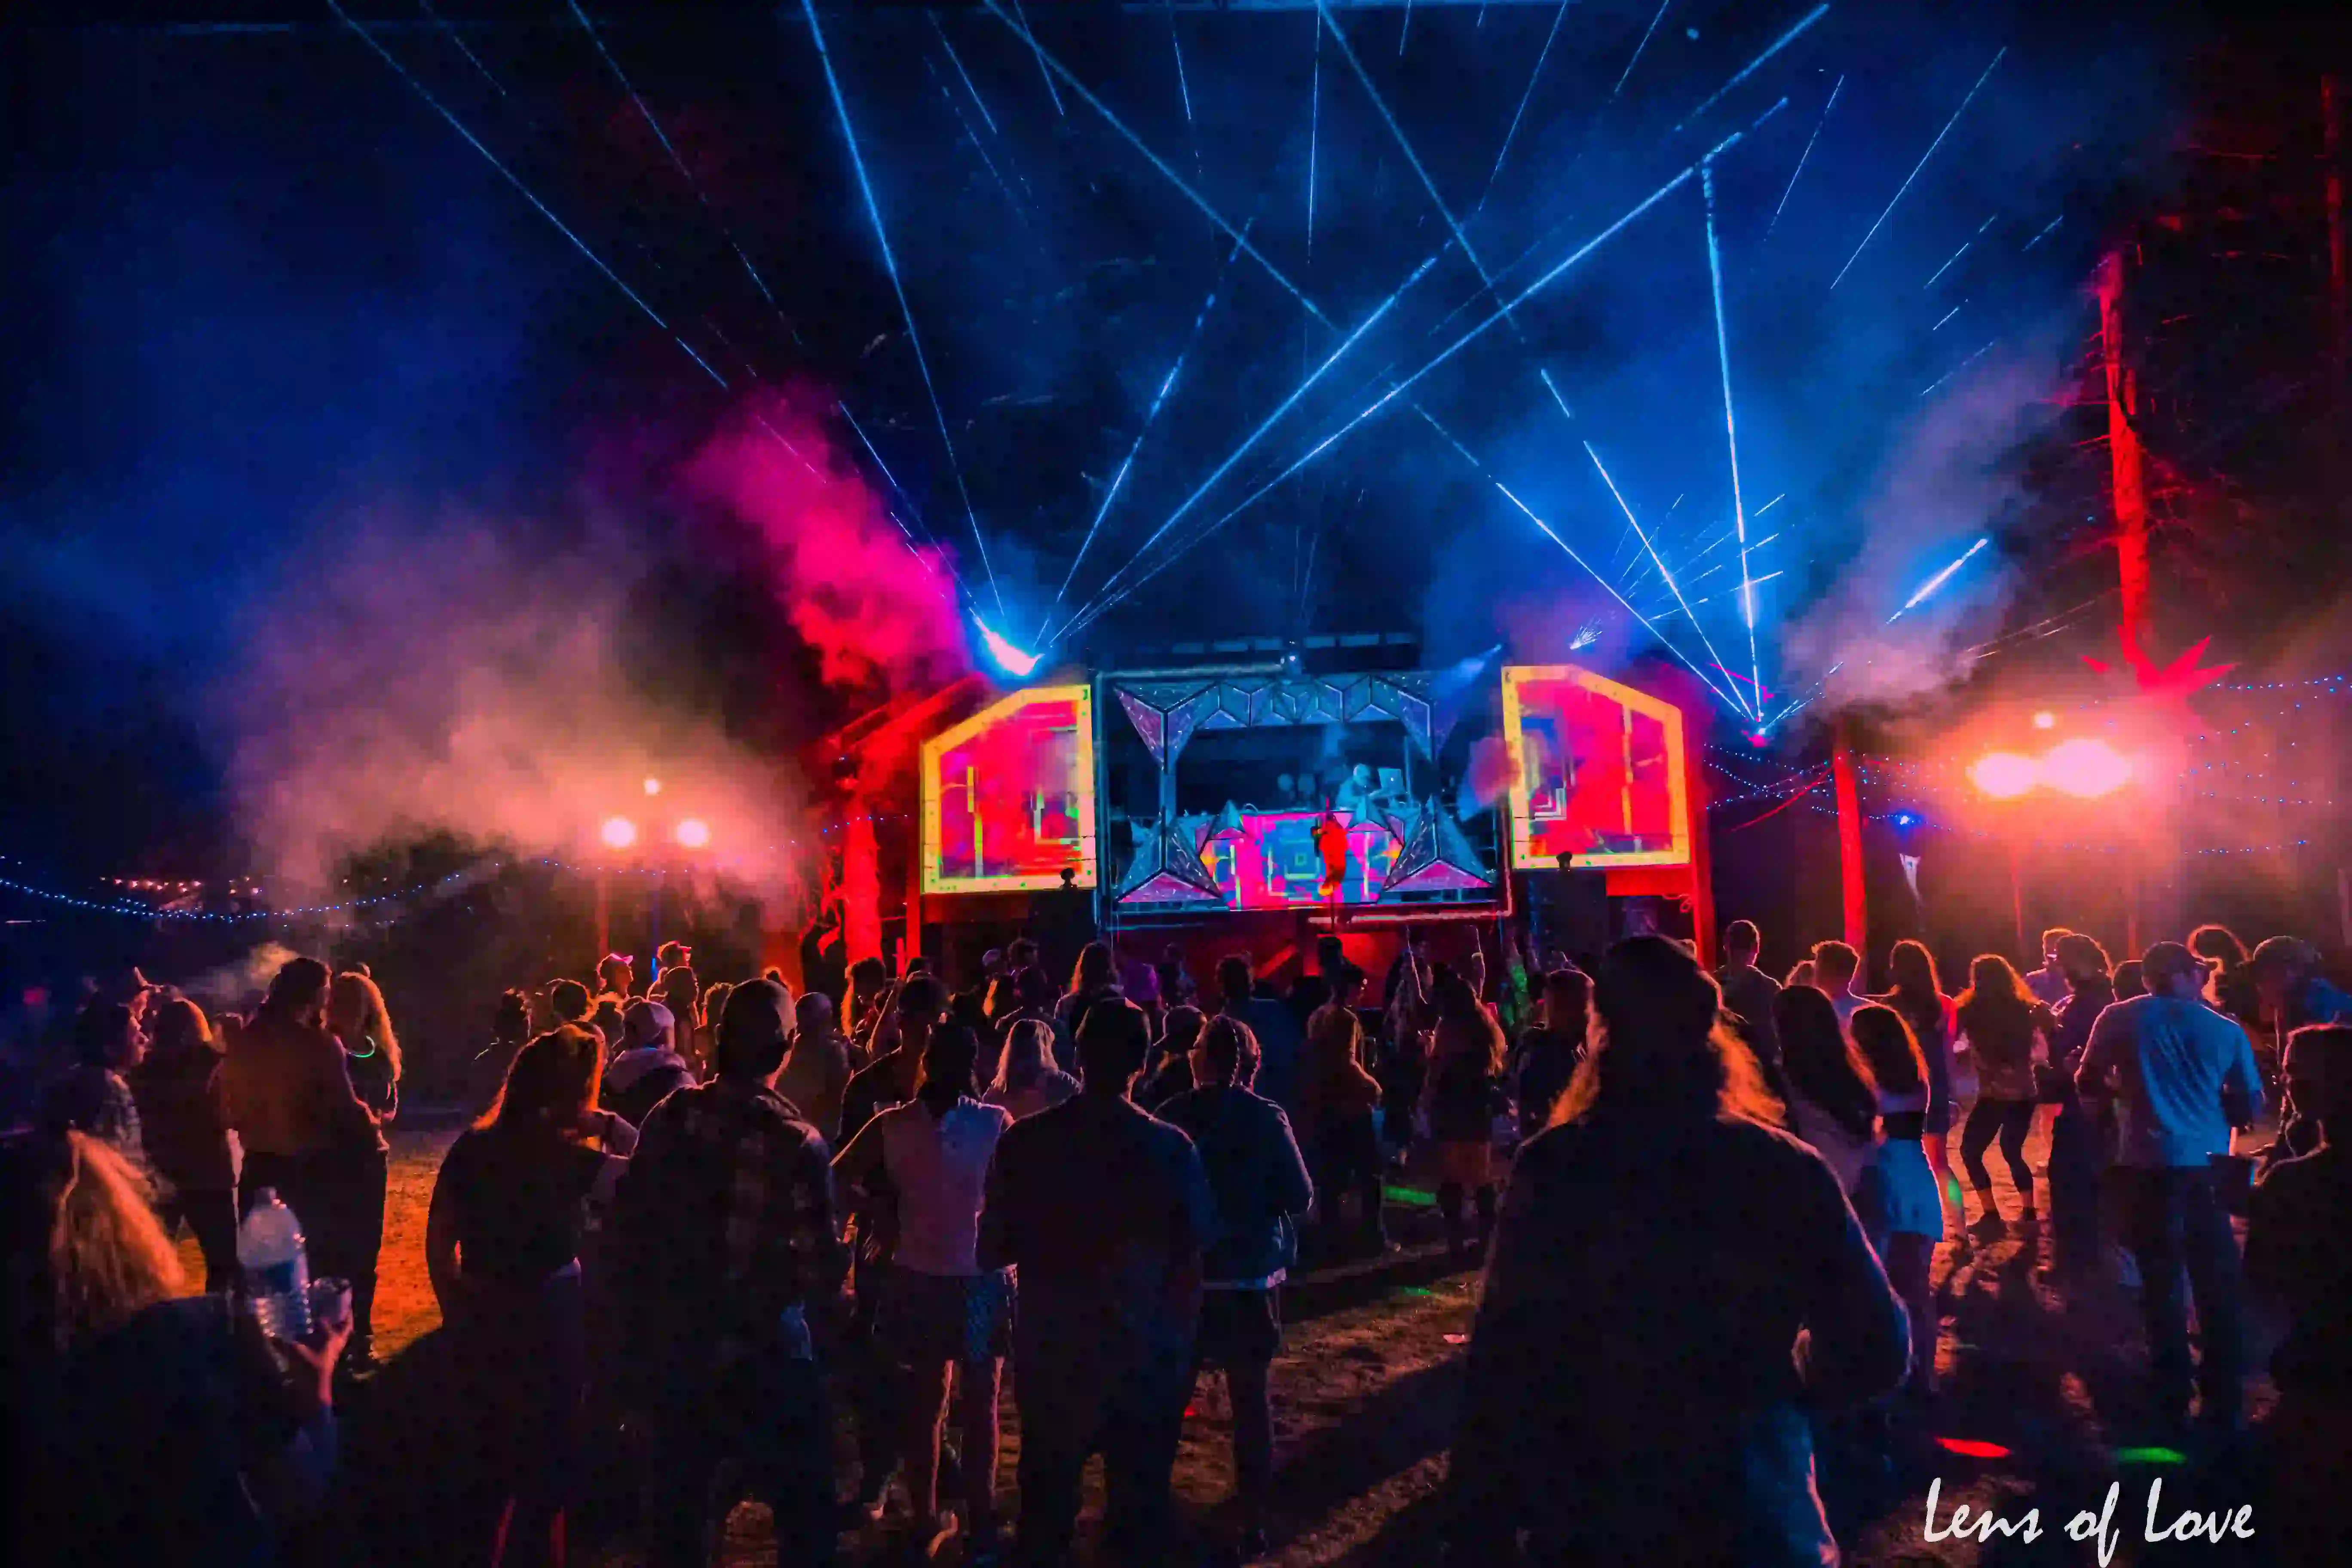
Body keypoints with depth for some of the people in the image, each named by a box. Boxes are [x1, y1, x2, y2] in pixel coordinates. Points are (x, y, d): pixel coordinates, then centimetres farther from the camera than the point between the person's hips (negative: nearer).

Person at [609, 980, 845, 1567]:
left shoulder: (669, 1117, -6)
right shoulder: (795, 1144, -20)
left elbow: (629, 1223, 1)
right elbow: (823, 1275, -18)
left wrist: (644, 1317, 14)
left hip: (674, 1348, 5)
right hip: (763, 1356, -5)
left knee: (679, 1503, 22)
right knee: (805, 1507, 11)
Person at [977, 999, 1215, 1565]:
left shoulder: (1024, 1141, -11)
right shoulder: (1172, 1147, -12)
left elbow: (992, 1253, -4)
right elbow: (1190, 1261, -6)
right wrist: (1180, 1346, 7)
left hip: (1053, 1353, 1)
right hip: (1145, 1355, -1)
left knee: (1048, 1499, 21)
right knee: (1140, 1501, 17)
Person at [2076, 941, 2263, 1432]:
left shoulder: (2120, 1018, 0)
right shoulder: (2226, 1030, 5)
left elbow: (2088, 1083, 6)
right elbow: (2250, 1105, 9)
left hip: (2148, 1165, -1)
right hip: (2208, 1165, 2)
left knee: (2162, 1282, 9)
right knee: (2217, 1284, 12)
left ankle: (2173, 1398, 15)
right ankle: (2224, 1400, 18)